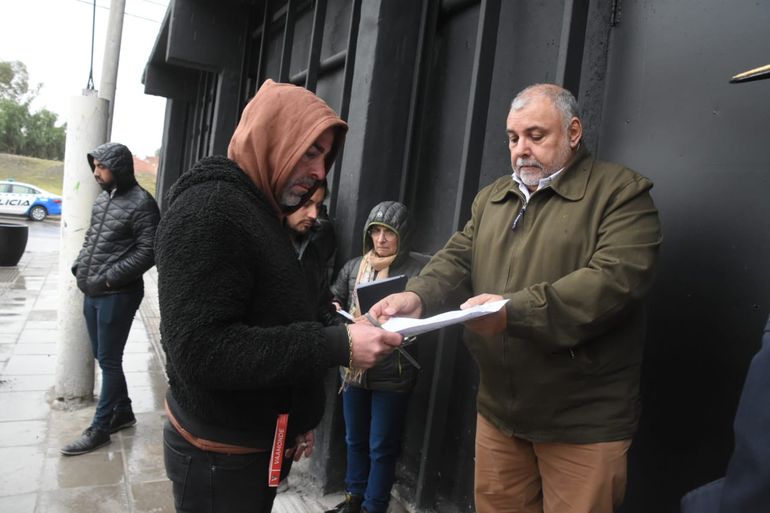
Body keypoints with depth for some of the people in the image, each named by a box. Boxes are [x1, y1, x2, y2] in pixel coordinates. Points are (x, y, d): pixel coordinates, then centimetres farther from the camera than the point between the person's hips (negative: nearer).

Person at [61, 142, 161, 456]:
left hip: (118, 296, -8)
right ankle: (122, 412, 32)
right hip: (92, 294, 8)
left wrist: (109, 278, -18)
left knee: (109, 360, 2)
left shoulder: (142, 203, -13)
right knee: (103, 357, 16)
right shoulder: (102, 199, 12)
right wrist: (78, 268, 6)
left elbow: (148, 252, -17)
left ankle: (99, 429, 14)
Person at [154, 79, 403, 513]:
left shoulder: (261, 212, 10)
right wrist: (337, 345, -29)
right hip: (220, 456, -8)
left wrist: (297, 418, 15)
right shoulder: (208, 210, -20)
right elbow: (202, 351, -29)